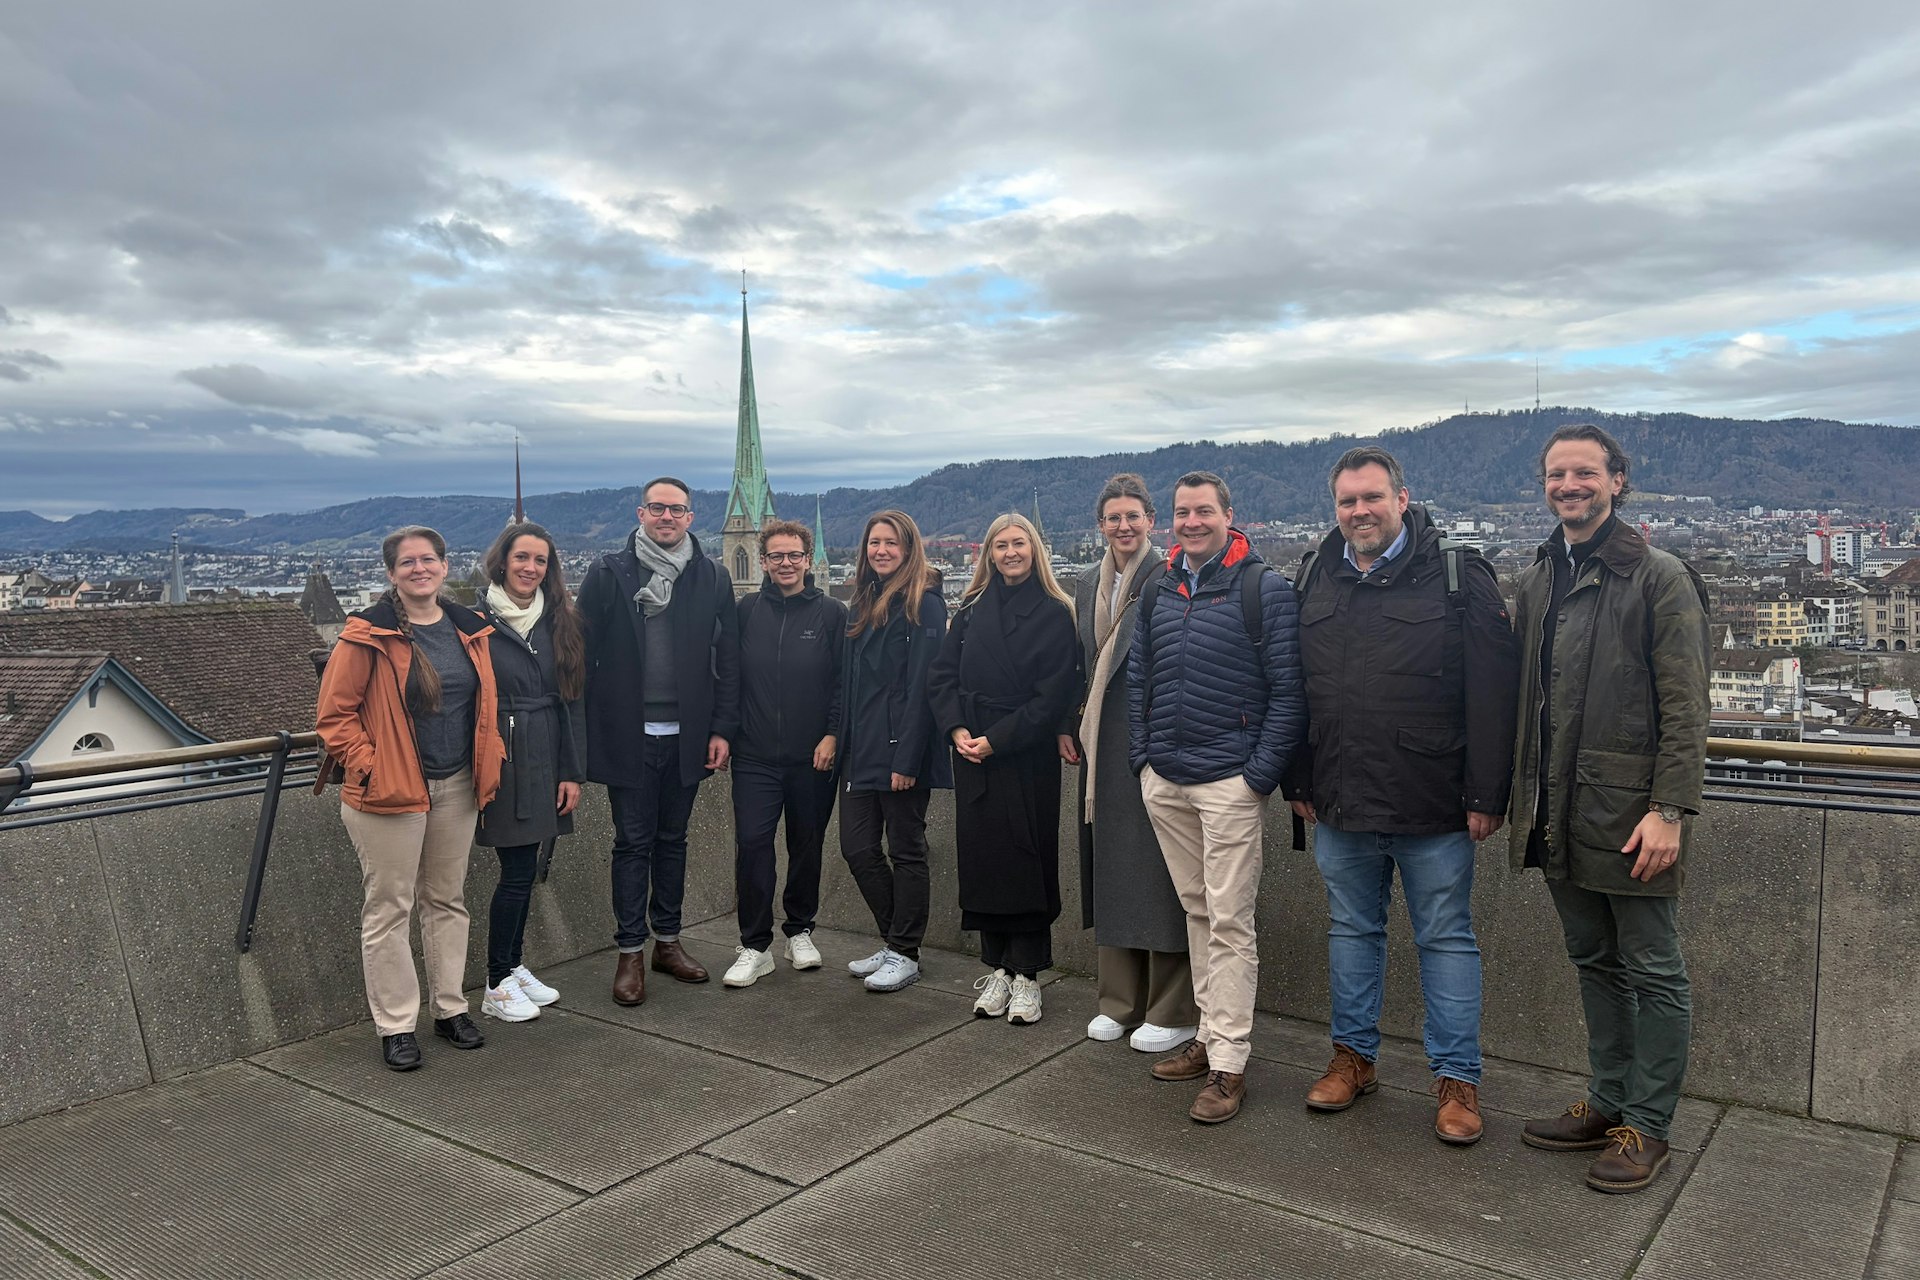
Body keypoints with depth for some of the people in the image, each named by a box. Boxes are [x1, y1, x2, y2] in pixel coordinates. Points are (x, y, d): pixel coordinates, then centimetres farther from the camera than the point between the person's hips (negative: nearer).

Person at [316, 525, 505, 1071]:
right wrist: (369, 767, -14)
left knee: (447, 900, 15)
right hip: (390, 793, -5)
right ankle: (395, 1026, 14)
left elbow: (485, 704, 16)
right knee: (389, 908, 3)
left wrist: (489, 764, 7)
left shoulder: (469, 630, 6)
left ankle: (451, 1008, 27)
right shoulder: (368, 635, -10)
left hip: (456, 788, 5)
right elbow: (334, 714, -8)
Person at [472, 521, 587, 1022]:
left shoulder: (558, 623, 9)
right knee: (518, 871, -3)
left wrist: (573, 771, 3)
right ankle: (496, 986, 10)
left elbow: (571, 700, 8)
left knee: (524, 868, 11)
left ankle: (513, 966, 26)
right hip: (499, 760, -5)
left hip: (545, 763, 5)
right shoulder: (478, 622, -7)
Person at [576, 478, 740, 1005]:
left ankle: (668, 941, 25)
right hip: (629, 736, -2)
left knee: (672, 839, 14)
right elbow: (583, 654, -3)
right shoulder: (609, 574, -1)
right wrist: (588, 732, -8)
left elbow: (728, 660, 5)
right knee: (632, 842, 4)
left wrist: (722, 729, 0)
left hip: (686, 736, 2)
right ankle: (630, 954, 13)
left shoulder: (712, 580, 5)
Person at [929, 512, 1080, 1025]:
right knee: (981, 857, 7)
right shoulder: (970, 611, 10)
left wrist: (996, 739, -14)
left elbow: (1053, 695, -10)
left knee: (1025, 859, 0)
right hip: (972, 755, 4)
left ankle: (1026, 976, 9)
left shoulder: (1053, 614, -3)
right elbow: (941, 676, 8)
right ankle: (997, 969, 18)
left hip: (1027, 758, -4)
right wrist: (956, 729, -8)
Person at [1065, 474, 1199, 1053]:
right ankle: (1120, 1000, 25)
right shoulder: (1087, 586, 12)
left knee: (1160, 871, -1)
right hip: (1104, 746, 7)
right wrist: (1070, 725, 10)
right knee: (1109, 866, 12)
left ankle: (1173, 1011, 13)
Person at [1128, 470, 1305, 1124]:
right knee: (1196, 910, 14)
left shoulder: (1266, 590, -6)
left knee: (1229, 921, -3)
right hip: (1164, 782, 6)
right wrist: (1142, 754, 8)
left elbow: (1288, 691, -9)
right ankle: (1211, 1035, 26)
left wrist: (1261, 773, -13)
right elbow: (1138, 678, 17)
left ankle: (1229, 1063, 5)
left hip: (1230, 782, -6)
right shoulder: (1158, 591, 11)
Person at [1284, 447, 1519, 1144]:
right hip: (1340, 803, 4)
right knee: (1352, 931, 16)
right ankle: (1353, 1056, 31)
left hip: (1434, 807, -4)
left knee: (1446, 938, 8)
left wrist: (1487, 795, -13)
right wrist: (1299, 783, 9)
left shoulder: (1457, 575, -7)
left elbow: (1493, 692, -10)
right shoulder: (1314, 578, 7)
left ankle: (1457, 1078, 20)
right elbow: (1292, 688, 11)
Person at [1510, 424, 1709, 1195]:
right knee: (1594, 963, 17)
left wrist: (1670, 810, -17)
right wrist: (1518, 796, 11)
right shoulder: (1536, 583, 12)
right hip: (1558, 815, 6)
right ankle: (1608, 1102, 31)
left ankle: (1647, 1126, 18)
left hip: (1630, 814, -6)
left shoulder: (1660, 579, -7)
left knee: (1653, 974, 6)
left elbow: (1684, 707, -11)